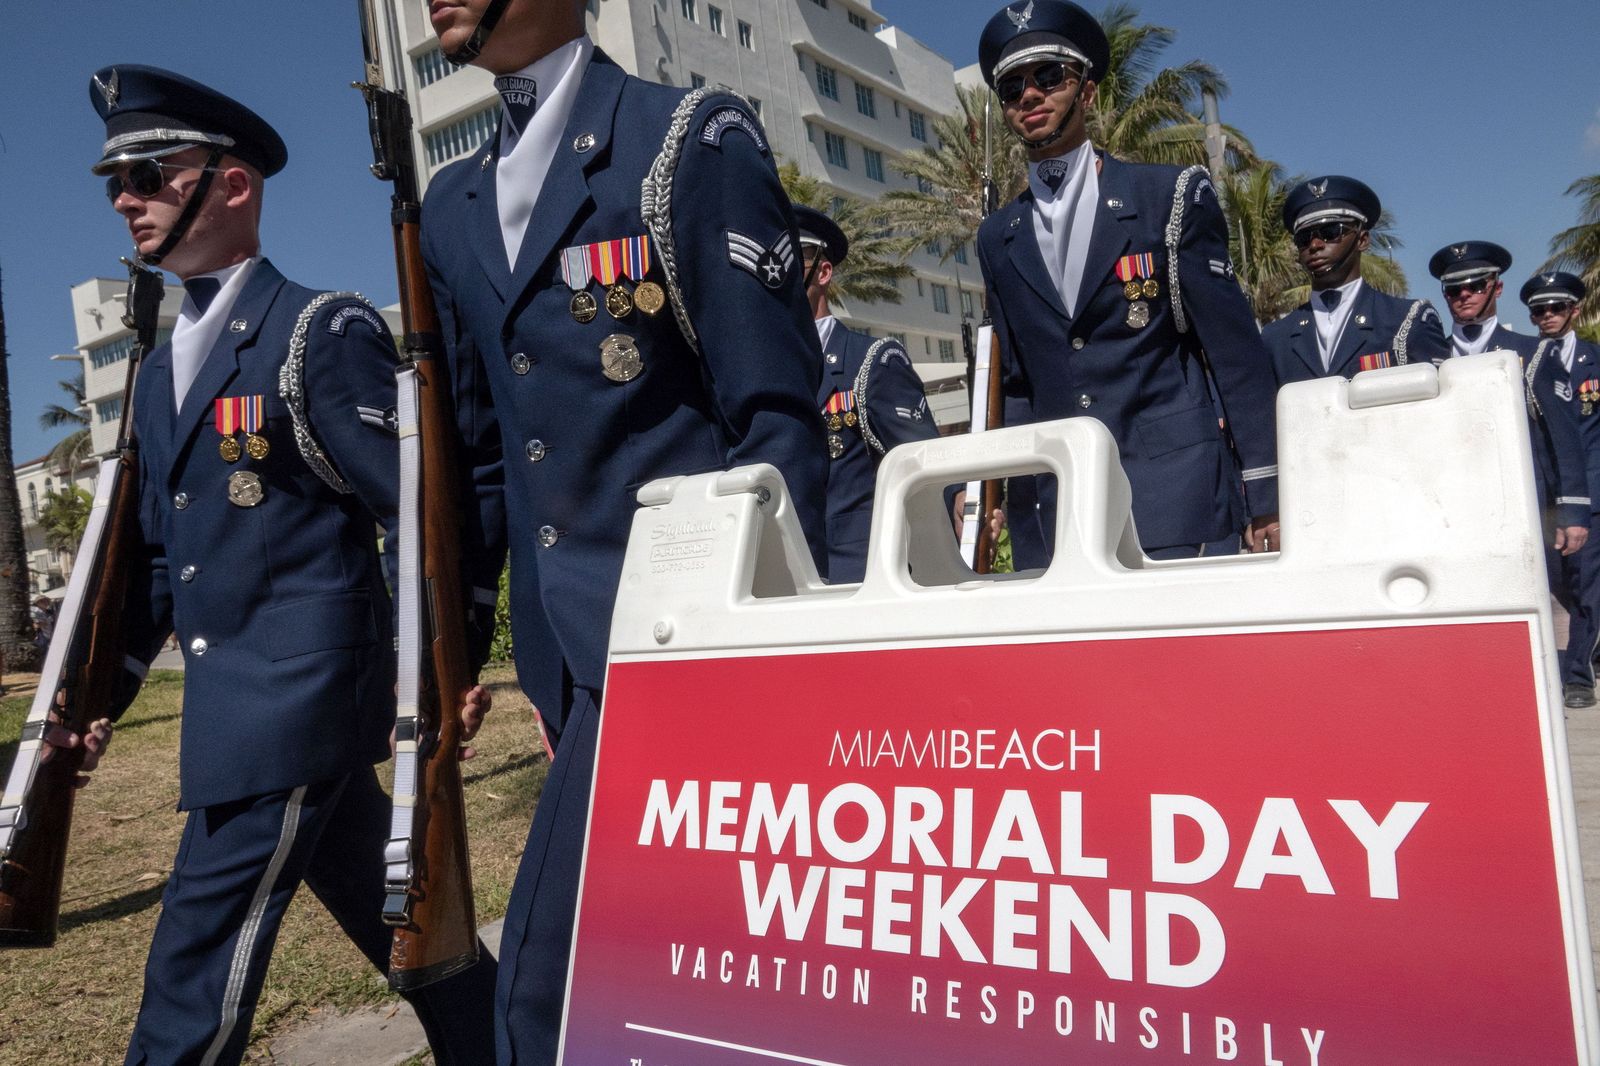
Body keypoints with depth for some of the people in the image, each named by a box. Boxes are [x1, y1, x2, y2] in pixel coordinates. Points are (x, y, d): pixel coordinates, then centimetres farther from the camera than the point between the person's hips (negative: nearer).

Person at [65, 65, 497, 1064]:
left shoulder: (322, 332, -9)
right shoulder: (161, 372, 16)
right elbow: (158, 555, 20)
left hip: (296, 696, -8)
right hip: (233, 708, 8)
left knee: (196, 961, -3)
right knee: (399, 925, 17)